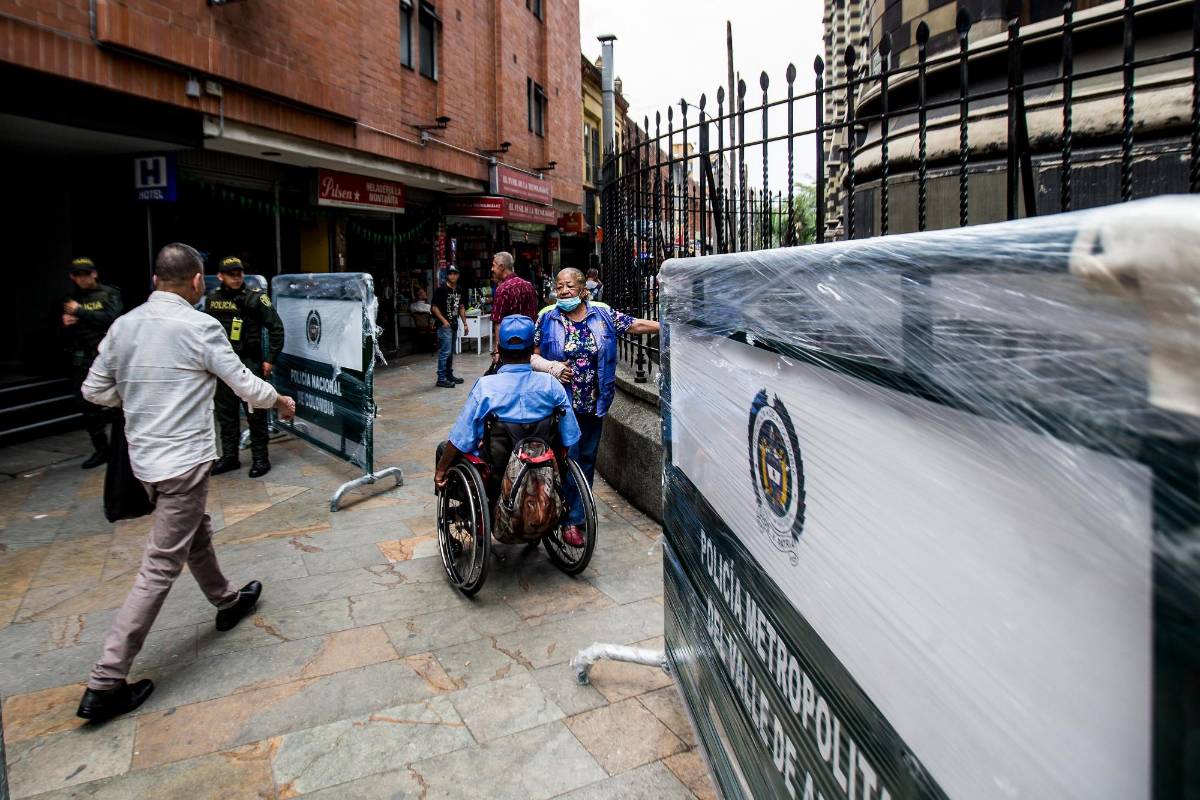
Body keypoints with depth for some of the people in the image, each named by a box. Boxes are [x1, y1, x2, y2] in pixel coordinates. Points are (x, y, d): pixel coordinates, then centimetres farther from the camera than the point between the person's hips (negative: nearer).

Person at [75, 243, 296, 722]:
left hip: (143, 457, 8)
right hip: (184, 460, -8)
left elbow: (94, 390, 10)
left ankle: (226, 602, 47)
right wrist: (282, 402, 10)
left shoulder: (123, 326, 4)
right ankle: (104, 685, 4)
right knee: (161, 568, -1)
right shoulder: (200, 327, -15)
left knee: (196, 533, 26)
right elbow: (247, 386, -8)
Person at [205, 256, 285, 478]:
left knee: (255, 413, 0)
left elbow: (276, 327, -8)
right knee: (225, 412, 13)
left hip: (249, 362, -5)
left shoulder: (255, 297, -9)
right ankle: (229, 457, 25)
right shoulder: (212, 299, 5)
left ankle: (260, 458, 11)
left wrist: (271, 359, -10)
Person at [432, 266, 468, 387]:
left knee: (450, 353, 15)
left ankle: (449, 375, 23)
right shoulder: (441, 289, -9)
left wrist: (465, 323, 15)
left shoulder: (459, 291, 13)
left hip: (454, 325, 8)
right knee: (445, 352, -9)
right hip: (444, 326, -8)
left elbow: (461, 307, 20)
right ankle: (441, 379, -6)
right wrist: (443, 320, -18)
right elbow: (434, 307, -11)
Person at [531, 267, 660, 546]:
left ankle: (578, 514, 25)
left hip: (594, 403, 3)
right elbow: (533, 356, 2)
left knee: (587, 459, 11)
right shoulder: (547, 318, -1)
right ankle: (570, 521, 10)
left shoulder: (603, 314, 2)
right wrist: (552, 367, -16)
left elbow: (637, 325, 5)